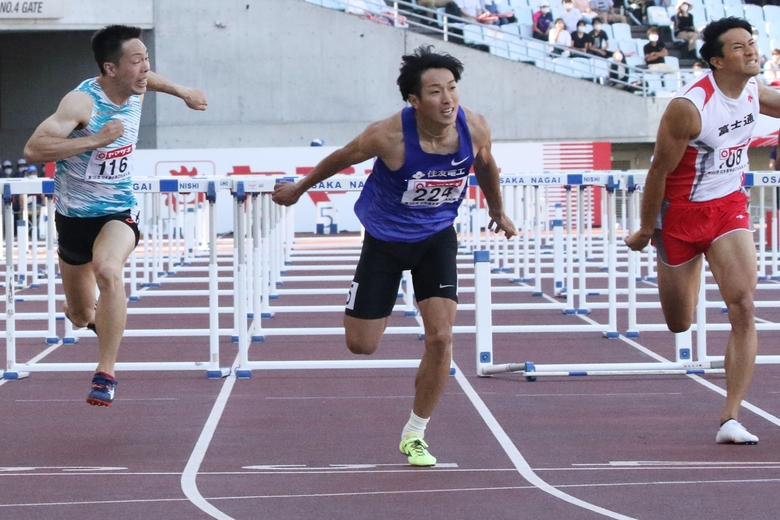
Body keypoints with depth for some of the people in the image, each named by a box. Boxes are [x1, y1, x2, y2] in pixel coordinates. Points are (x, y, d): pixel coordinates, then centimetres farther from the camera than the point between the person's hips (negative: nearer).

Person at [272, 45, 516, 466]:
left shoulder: (474, 129, -20)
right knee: (361, 345, 3)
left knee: (440, 338, -12)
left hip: (437, 237, 2)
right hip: (385, 239, -2)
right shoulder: (389, 136, -30)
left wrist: (497, 211, 21)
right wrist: (299, 188, 6)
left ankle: (414, 435, 8)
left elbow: (485, 166, 5)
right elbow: (342, 158, -9)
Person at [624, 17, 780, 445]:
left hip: (729, 207, 4)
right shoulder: (689, 107, -25)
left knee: (743, 308, -15)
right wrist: (645, 229, -9)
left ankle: (731, 418, -13)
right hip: (683, 211, -4)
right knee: (679, 324, 12)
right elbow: (659, 170, -16)